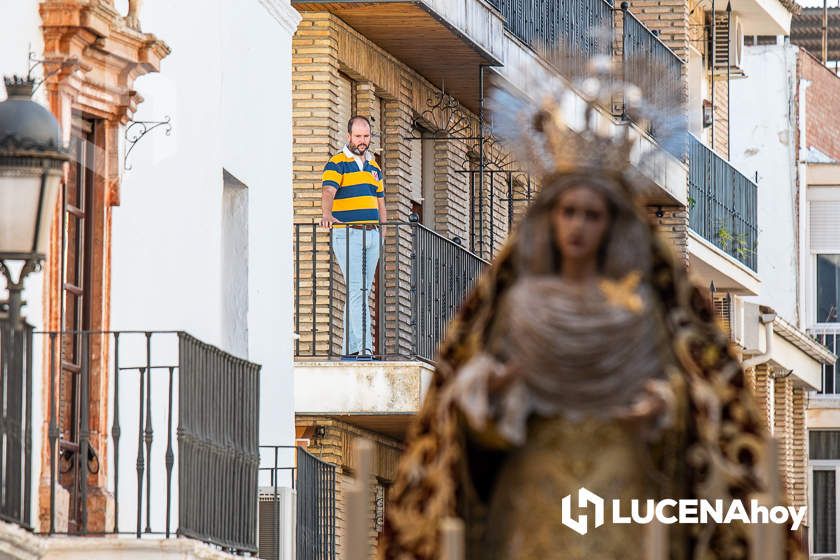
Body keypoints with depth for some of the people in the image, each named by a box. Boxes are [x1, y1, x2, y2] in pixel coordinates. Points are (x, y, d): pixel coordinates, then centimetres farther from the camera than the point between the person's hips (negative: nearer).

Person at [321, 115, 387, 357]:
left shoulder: (374, 167, 19)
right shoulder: (337, 163, -2)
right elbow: (328, 192, -18)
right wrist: (327, 214, -37)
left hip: (372, 235, 7)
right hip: (347, 234, -7)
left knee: (364, 292, 7)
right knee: (356, 289, -14)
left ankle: (349, 347, 11)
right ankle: (364, 345, -21)